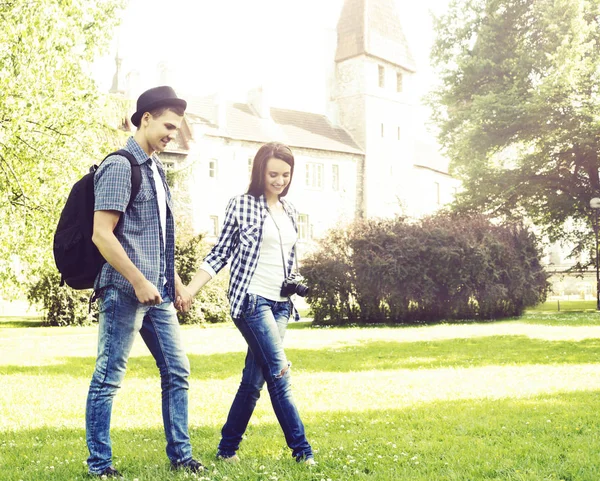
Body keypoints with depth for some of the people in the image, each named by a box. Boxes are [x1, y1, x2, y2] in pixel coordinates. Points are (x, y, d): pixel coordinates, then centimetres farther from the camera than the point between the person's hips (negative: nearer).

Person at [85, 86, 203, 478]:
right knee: (109, 378, 2)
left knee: (177, 370, 10)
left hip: (158, 292, 9)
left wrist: (175, 282, 18)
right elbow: (102, 234, -18)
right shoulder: (120, 167, -11)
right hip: (126, 291, -9)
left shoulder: (156, 169, 15)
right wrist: (139, 282, -20)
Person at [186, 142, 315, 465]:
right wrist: (189, 290, -9)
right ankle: (301, 450, -1)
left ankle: (227, 449, 18)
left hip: (280, 305, 6)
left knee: (254, 379, 7)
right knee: (279, 374, -10)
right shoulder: (241, 206, -3)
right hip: (251, 300, -6)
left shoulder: (290, 212, 13)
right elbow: (219, 255, -1)